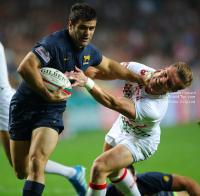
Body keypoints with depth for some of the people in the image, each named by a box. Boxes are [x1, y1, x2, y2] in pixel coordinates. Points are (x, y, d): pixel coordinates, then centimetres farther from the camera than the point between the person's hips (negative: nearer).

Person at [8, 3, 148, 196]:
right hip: (25, 106, -4)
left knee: (36, 162, -22)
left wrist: (135, 77, 19)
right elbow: (24, 68, -35)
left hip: (52, 111, 4)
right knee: (21, 172, 3)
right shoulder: (54, 43, -23)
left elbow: (108, 66, 25)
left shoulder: (89, 50, 2)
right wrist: (48, 95, -36)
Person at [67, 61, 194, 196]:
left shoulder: (154, 110, -44)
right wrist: (78, 74, -36)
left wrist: (87, 83, -55)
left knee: (99, 167, -19)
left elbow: (113, 103, -46)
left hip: (141, 141, -7)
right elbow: (102, 72, -19)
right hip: (123, 126, 7)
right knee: (113, 171, 26)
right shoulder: (138, 70, -28)